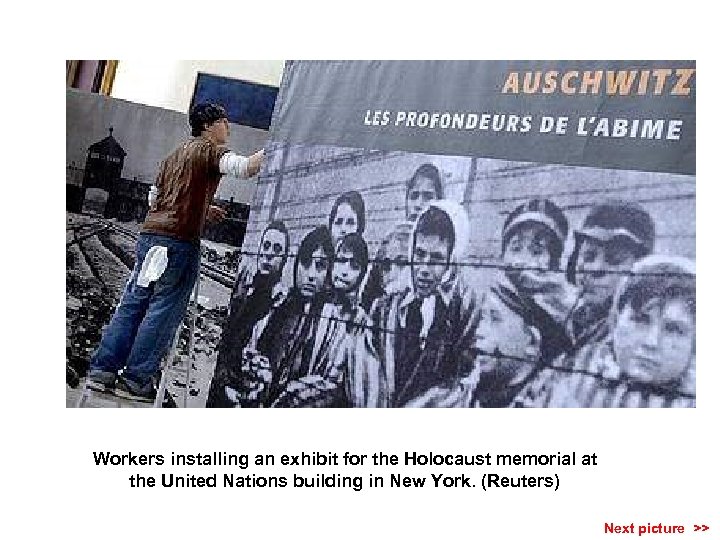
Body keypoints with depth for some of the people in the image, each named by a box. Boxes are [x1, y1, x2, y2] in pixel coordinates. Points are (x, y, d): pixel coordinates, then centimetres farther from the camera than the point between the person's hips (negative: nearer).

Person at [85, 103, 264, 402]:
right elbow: (244, 167, -21)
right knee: (164, 310, -2)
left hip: (150, 233, 8)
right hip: (179, 241, -8)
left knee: (132, 303, 10)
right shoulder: (211, 149, -2)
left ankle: (102, 369, 11)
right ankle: (135, 380, 1)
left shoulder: (176, 154, 23)